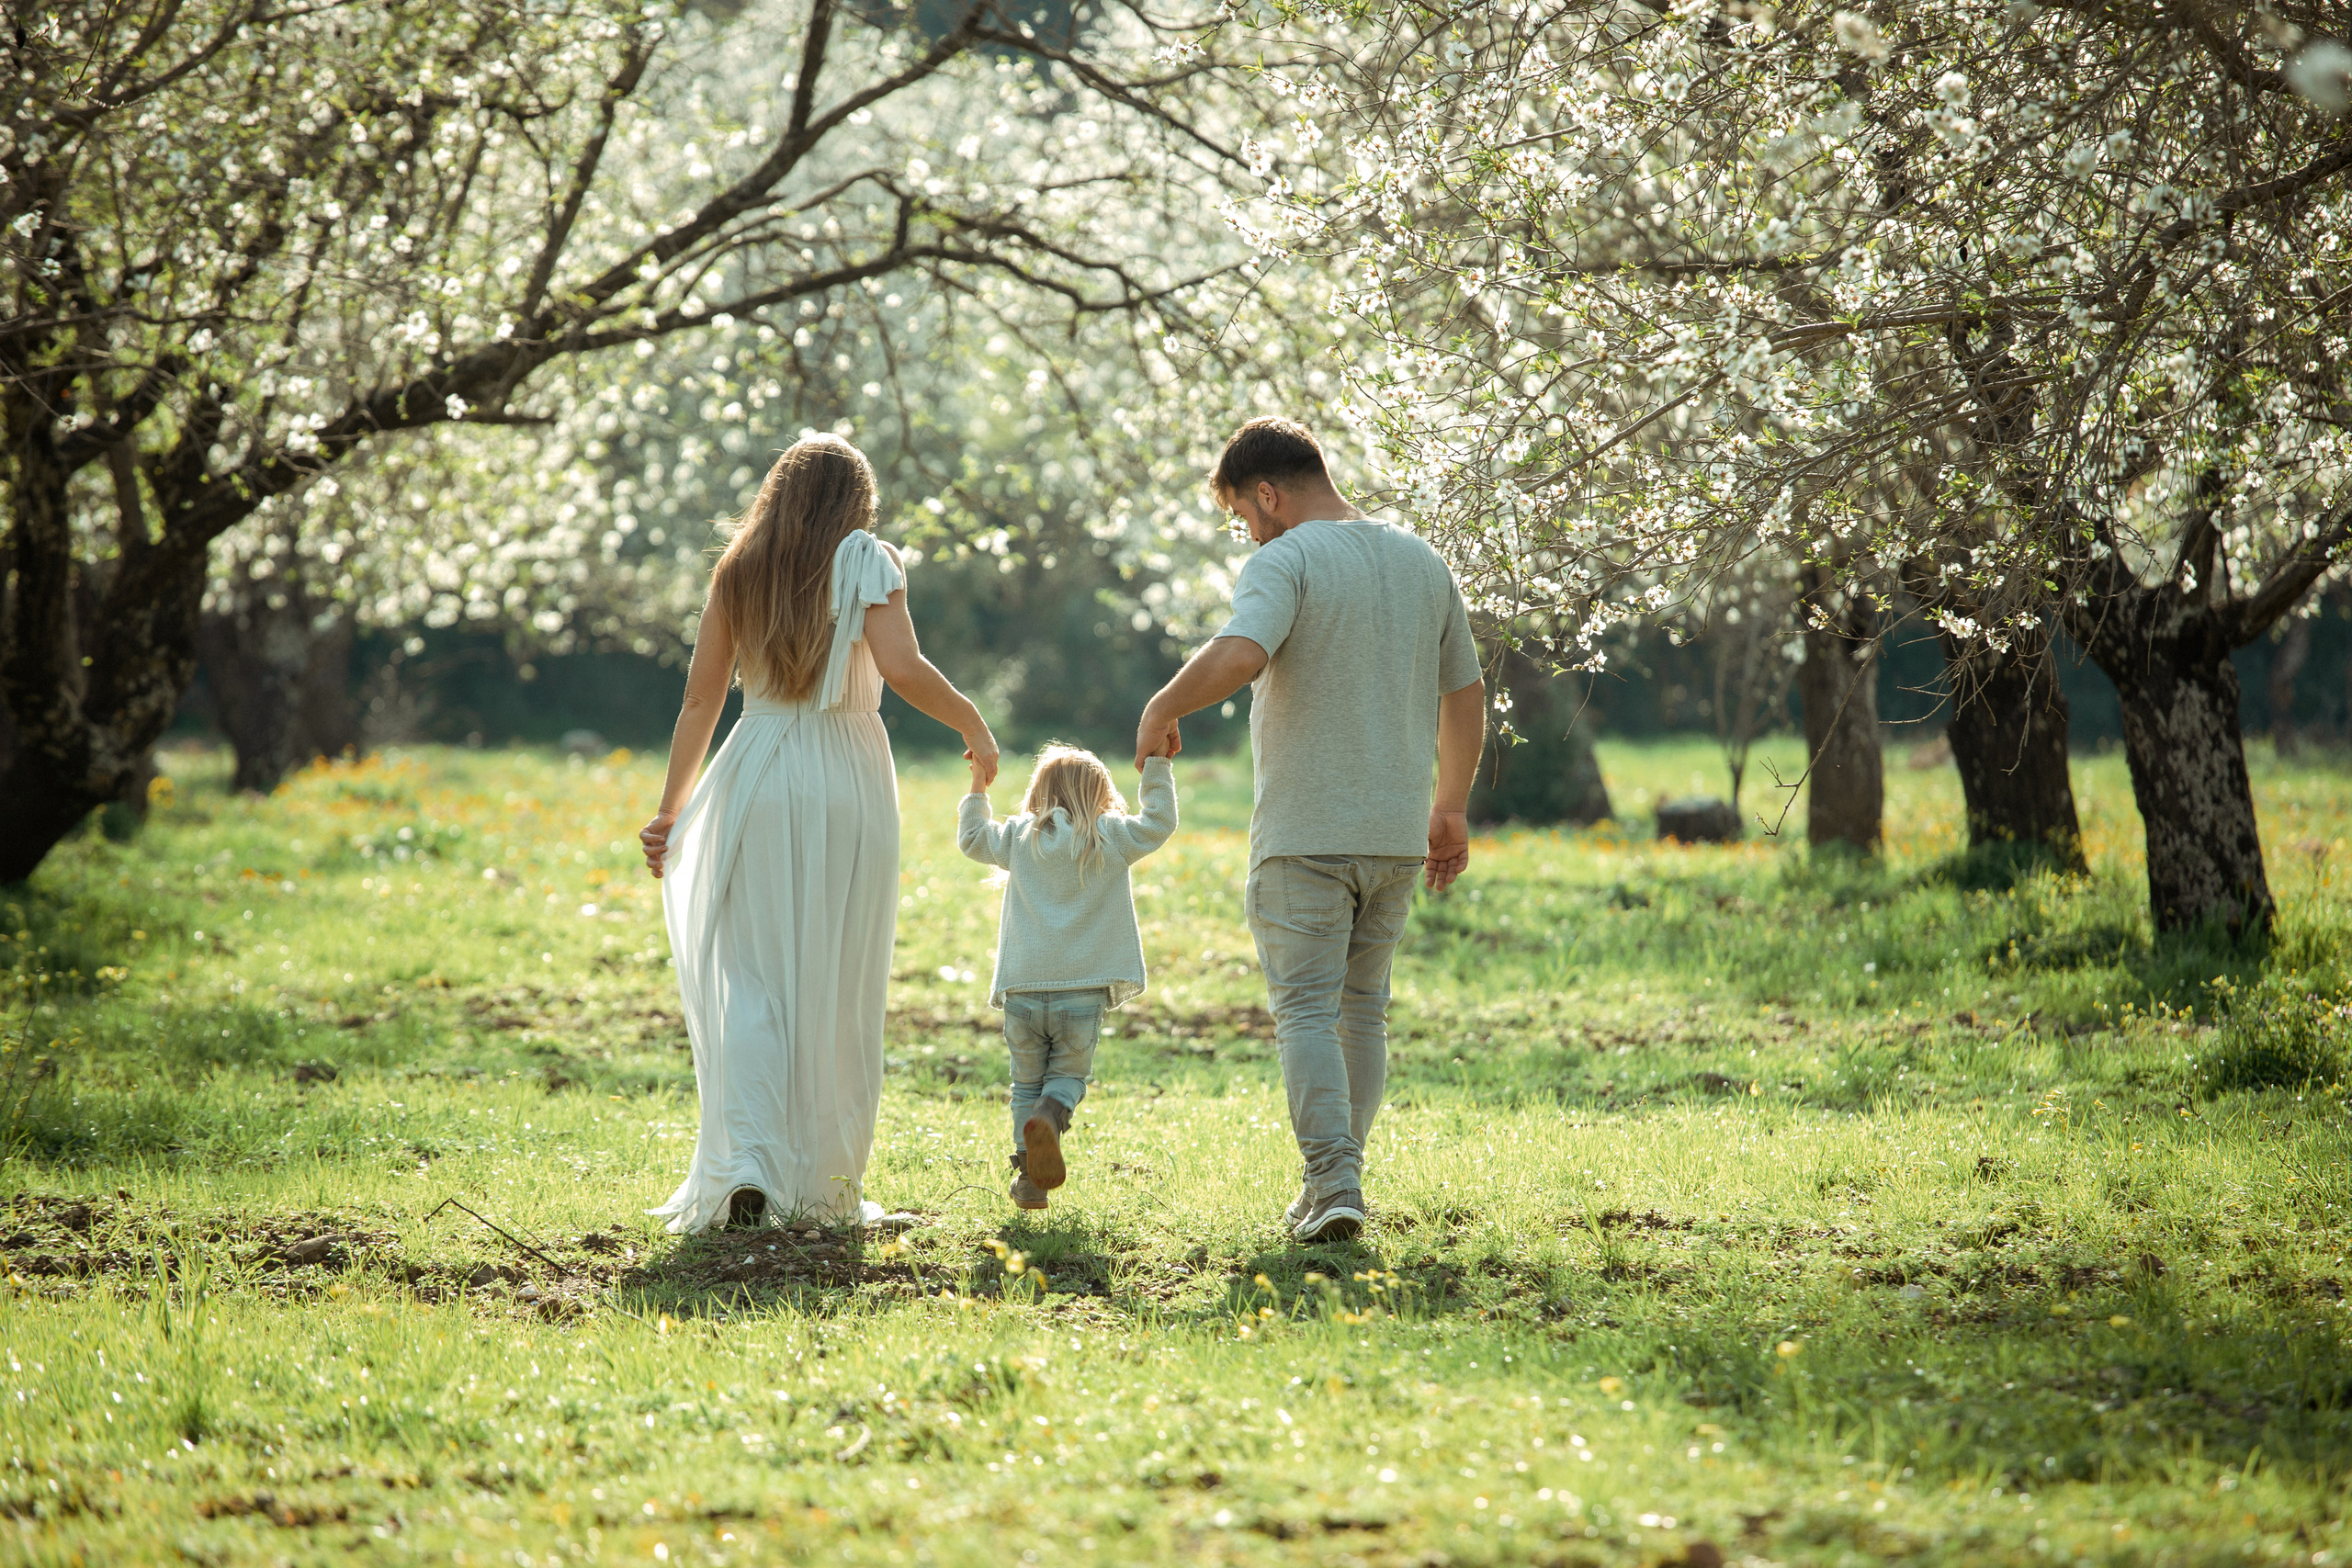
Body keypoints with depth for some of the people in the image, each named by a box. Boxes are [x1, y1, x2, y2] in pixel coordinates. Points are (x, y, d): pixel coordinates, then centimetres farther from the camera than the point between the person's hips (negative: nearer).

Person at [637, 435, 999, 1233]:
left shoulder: (739, 570, 9)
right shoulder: (866, 559, 0)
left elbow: (700, 699, 9)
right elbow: (901, 667, -14)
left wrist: (670, 810, 14)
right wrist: (972, 724, 1)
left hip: (758, 777, 2)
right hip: (846, 778, -2)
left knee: (748, 979, 4)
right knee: (836, 986, 6)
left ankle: (745, 1166, -14)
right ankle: (824, 1184, 10)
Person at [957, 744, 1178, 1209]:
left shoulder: (1018, 836, 9)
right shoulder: (1111, 839, 3)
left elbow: (972, 838, 25)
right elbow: (1159, 821, 13)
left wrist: (977, 789, 37)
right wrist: (1157, 764, 19)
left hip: (1023, 993, 1)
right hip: (1082, 995, -1)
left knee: (1027, 1083, 14)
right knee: (1069, 1076, 12)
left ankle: (1029, 1177, 5)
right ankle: (1049, 1118, -22)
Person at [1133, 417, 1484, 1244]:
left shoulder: (1284, 562, -10)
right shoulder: (1422, 562, 12)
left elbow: (1237, 655, -29)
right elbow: (1465, 695, 18)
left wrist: (1160, 711, -13)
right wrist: (1451, 809, 27)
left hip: (1305, 834, -6)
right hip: (1397, 833, 6)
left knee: (1306, 1010, -4)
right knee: (1362, 1010, 15)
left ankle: (1333, 1184, -16)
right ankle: (1336, 1185, 18)